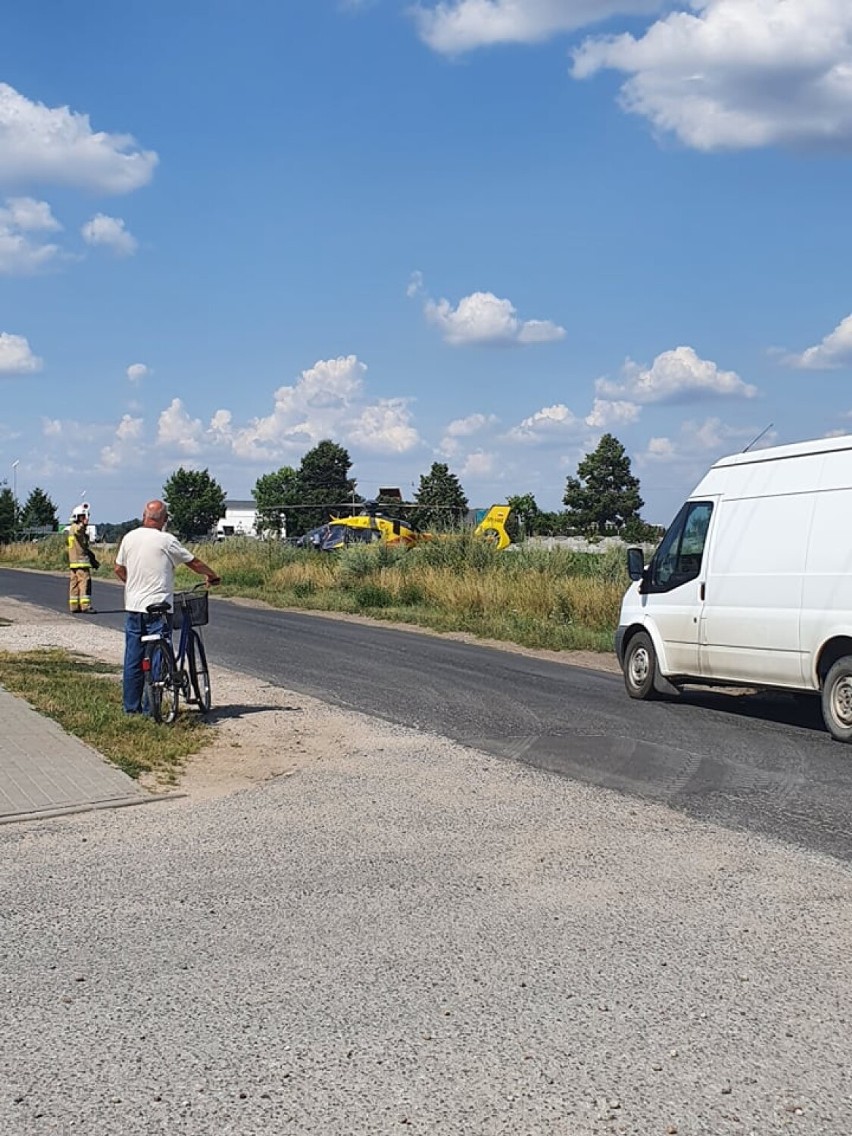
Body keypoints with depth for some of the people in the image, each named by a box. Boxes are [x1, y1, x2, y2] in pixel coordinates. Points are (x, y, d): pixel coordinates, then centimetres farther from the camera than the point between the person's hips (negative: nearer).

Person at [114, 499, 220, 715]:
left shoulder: (129, 538, 6)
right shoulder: (166, 541, -9)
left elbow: (119, 569, 15)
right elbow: (194, 563, 0)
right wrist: (212, 576, 17)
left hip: (133, 606, 5)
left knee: (133, 659, 10)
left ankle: (131, 707, 15)